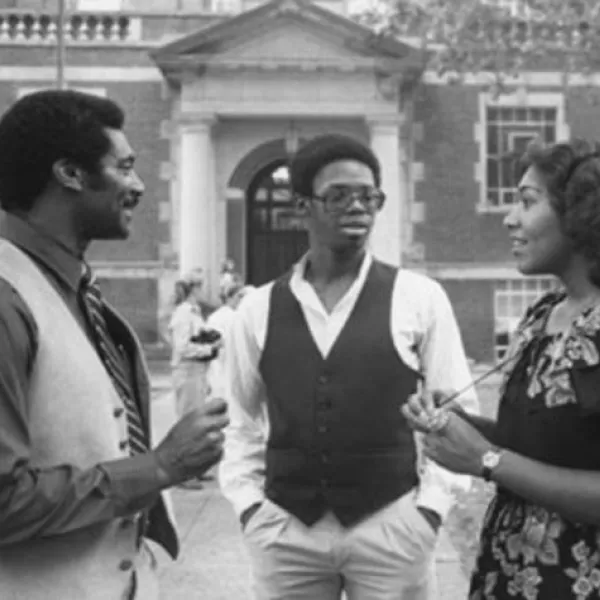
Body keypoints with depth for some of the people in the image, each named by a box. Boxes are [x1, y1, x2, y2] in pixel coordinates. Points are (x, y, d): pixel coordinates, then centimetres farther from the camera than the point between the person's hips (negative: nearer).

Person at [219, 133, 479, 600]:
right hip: (283, 529, 2)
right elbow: (239, 421, 11)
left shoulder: (420, 298, -2)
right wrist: (247, 504, 2)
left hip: (393, 524, -1)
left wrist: (430, 507, -5)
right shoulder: (258, 308, 3)